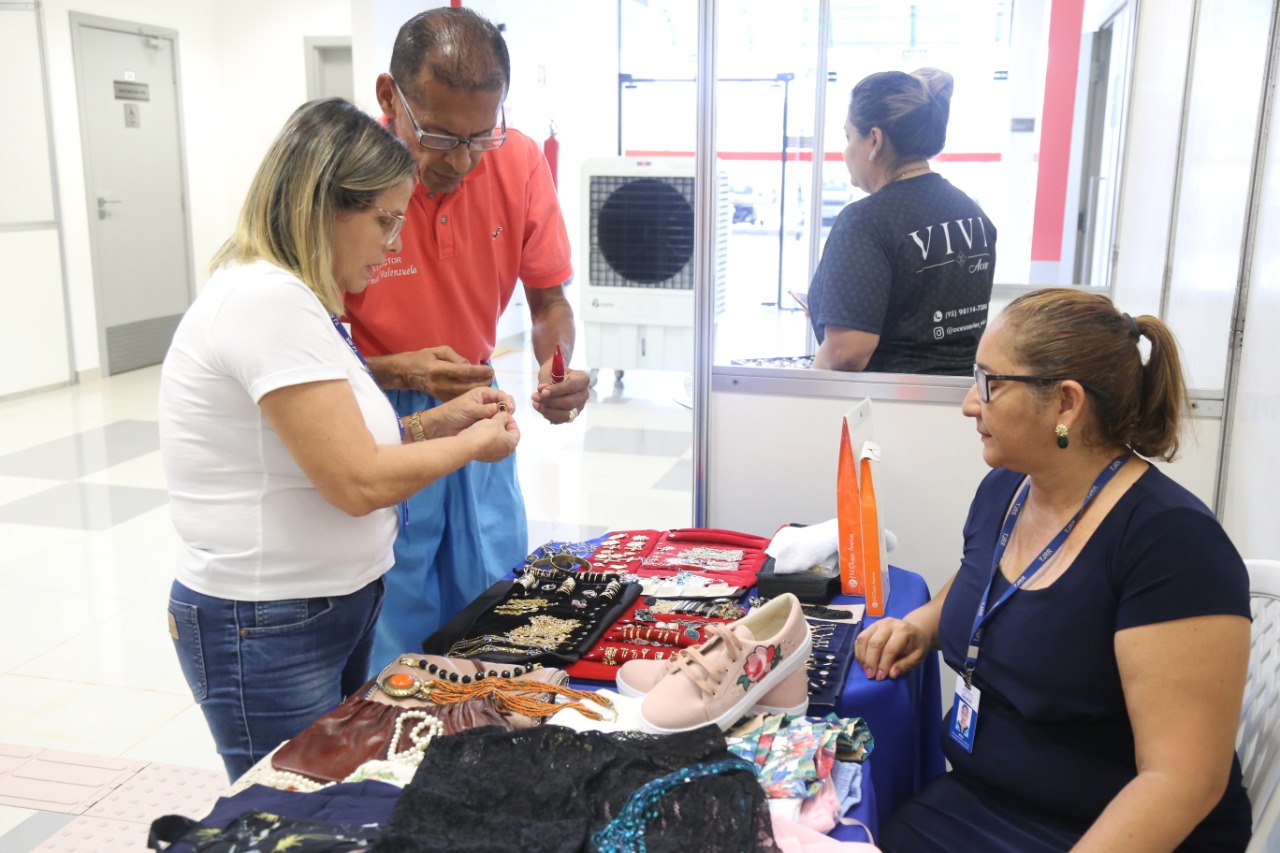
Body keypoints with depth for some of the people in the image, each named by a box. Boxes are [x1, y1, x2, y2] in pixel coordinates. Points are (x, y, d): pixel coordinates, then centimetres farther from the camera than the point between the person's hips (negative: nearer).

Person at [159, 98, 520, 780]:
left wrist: (437, 421, 4)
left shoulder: (290, 296, 11)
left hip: (335, 609, 10)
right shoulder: (268, 301, -22)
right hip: (269, 635, -9)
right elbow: (360, 482, -25)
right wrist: (473, 444, -10)